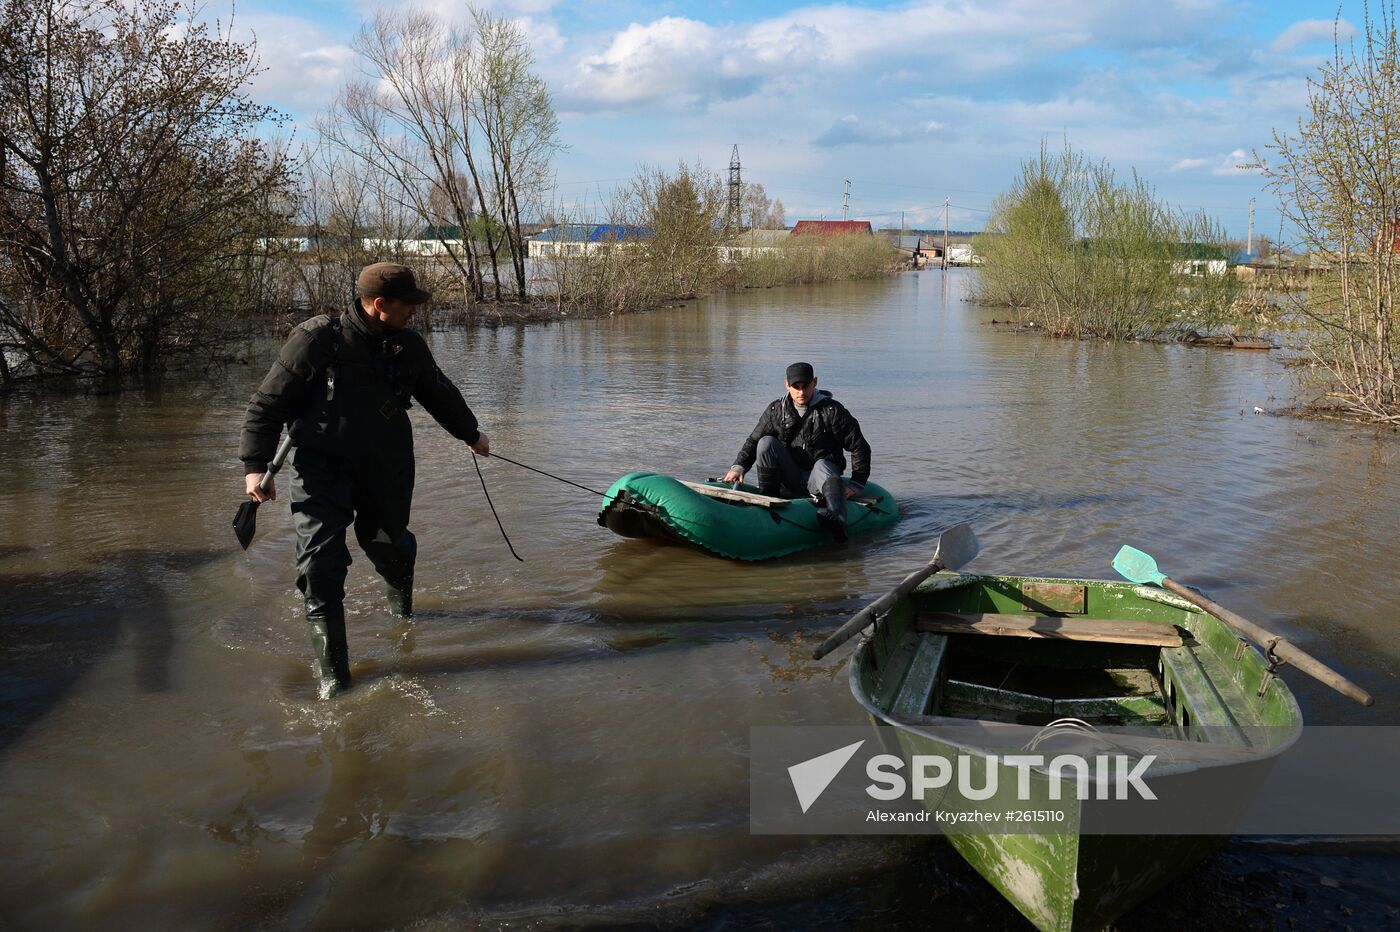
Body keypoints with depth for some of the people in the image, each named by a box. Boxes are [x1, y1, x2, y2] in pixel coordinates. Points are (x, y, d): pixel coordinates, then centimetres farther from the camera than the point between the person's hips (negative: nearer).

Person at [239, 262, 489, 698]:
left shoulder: (408, 347, 3)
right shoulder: (317, 340, -14)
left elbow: (440, 395, 22)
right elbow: (268, 403, -8)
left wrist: (471, 434, 35)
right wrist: (256, 464, -13)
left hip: (386, 470, 4)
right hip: (321, 470, -4)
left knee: (389, 545, 16)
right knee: (320, 567, -11)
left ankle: (402, 610, 53)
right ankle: (333, 676, -1)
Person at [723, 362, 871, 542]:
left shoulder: (832, 411, -7)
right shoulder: (776, 411, 3)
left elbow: (860, 447, -6)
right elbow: (753, 442, 7)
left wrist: (856, 484, -12)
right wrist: (738, 466, -12)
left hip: (816, 480, -3)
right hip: (791, 480, 3)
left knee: (822, 467, -38)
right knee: (766, 443, -16)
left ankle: (836, 519, -67)